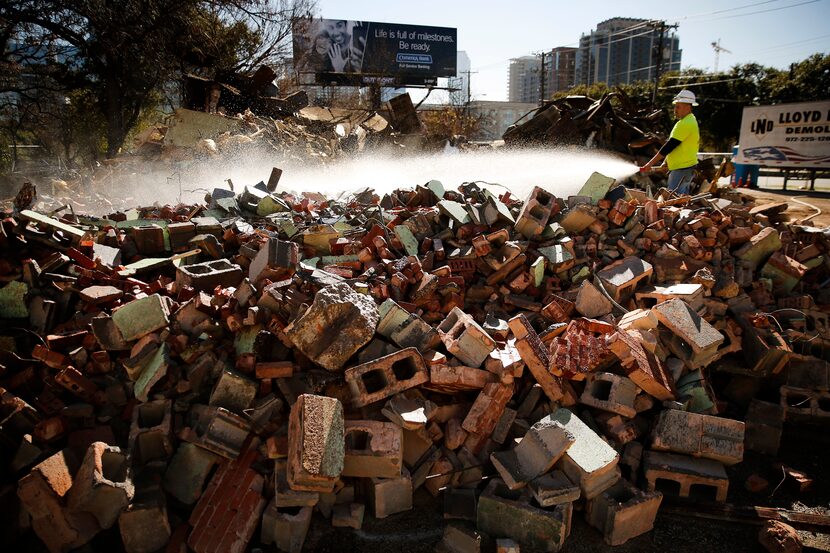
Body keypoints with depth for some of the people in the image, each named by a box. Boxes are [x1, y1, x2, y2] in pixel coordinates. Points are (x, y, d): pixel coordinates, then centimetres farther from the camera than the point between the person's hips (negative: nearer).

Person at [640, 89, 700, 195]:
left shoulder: (685, 123, -17)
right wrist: (666, 162, 18)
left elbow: (670, 145, -20)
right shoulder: (690, 120, 18)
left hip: (682, 168, -11)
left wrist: (651, 163, -17)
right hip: (686, 166, 11)